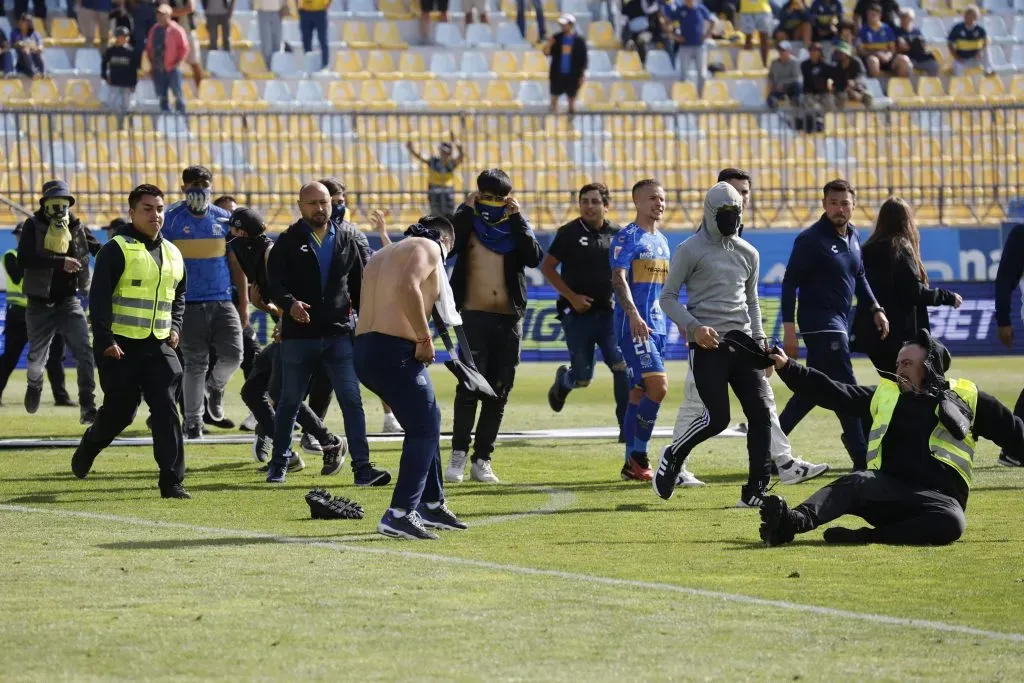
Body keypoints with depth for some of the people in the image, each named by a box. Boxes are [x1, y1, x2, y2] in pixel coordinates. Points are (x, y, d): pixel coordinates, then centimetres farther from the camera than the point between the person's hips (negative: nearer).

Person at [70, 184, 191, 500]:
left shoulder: (172, 254, 12)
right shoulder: (117, 250, -8)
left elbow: (179, 295, 27)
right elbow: (99, 297, -12)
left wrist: (175, 326, 11)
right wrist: (105, 340, -18)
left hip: (159, 346, 5)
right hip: (121, 346, -5)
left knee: (166, 411, -7)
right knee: (120, 411, 5)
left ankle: (172, 482, -8)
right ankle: (89, 445, 38)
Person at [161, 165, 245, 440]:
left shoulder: (224, 219, 7)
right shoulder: (171, 219, -2)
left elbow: (236, 264, 11)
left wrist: (244, 304, 8)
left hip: (222, 302, 2)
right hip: (189, 304, -2)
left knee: (234, 355, -9)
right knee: (195, 364, 1)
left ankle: (215, 388, 23)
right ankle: (192, 422, 13)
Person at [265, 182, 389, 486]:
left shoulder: (345, 241, 11)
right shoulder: (288, 242, 1)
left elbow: (358, 285, 16)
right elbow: (275, 283, -9)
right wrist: (290, 304, -29)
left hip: (339, 334, 2)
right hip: (298, 335, -2)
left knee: (352, 401, -6)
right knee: (289, 402, 9)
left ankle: (362, 467, -7)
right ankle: (278, 465, 23)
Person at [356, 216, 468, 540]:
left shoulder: (383, 254, 27)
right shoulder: (429, 248, -2)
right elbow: (407, 288, -21)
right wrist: (425, 339, -17)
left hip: (366, 348, 9)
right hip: (394, 351, -9)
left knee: (428, 422, 22)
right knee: (424, 428, -5)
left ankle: (432, 505, 29)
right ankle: (400, 514, -13)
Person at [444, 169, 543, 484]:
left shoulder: (516, 226, 9)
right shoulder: (468, 222, 3)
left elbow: (534, 258, -9)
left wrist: (517, 218, -10)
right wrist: (466, 210, -14)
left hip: (509, 318, 3)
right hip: (473, 316, -3)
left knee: (498, 392, 3)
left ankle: (482, 459, 9)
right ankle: (458, 453, -8)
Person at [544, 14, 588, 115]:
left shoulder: (579, 40, -5)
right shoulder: (557, 38, 0)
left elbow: (583, 60, -2)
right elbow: (547, 53, 0)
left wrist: (582, 76, -5)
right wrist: (548, 45, -21)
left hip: (572, 76, -2)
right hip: (557, 74, 2)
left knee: (572, 99, 9)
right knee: (554, 98, 2)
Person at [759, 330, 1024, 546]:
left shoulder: (968, 399, 11)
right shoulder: (888, 394, 18)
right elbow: (832, 393, 13)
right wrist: (787, 368, 6)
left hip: (937, 497, -2)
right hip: (888, 491, 2)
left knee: (951, 521, -37)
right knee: (856, 483, -32)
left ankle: (865, 537, -44)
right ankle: (795, 521, -54)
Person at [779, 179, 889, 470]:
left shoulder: (852, 237, 11)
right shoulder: (811, 239, -13)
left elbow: (859, 277, 24)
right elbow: (790, 283, -12)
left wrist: (875, 309, 11)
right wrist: (789, 329, -17)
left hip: (838, 324, 9)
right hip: (820, 323, -9)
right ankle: (863, 460, -8)